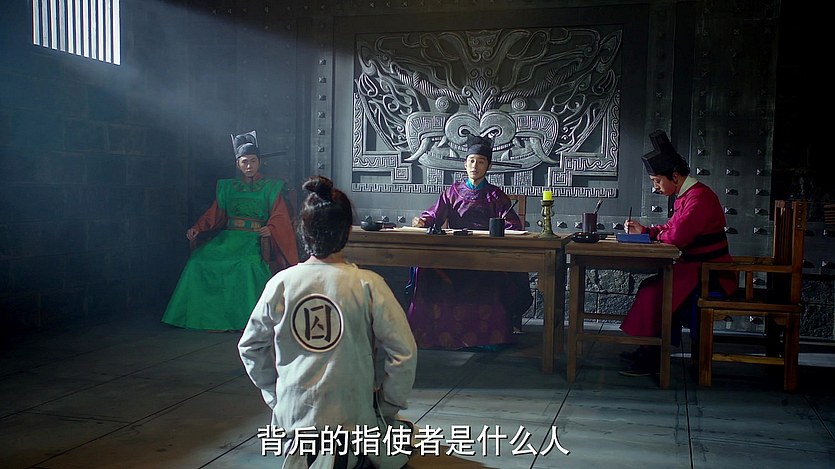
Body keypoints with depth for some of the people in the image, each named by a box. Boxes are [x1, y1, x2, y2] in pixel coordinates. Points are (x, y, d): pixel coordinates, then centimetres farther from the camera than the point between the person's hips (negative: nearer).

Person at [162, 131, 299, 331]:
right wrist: (197, 228, 1)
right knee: (198, 260, -20)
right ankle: (207, 316, -11)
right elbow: (214, 213, 17)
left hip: (253, 239, -4)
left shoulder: (270, 188, 9)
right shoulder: (228, 187, 20)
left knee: (248, 263, -36)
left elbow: (279, 216, 0)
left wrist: (270, 228, -20)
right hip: (228, 237, 4)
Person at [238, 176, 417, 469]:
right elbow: (404, 352, -13)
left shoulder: (280, 283, -7)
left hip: (292, 413, 4)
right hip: (353, 415, -3)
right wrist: (389, 407, 2)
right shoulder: (368, 285, -15)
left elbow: (249, 347, 5)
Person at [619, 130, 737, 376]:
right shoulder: (686, 195, 13)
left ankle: (652, 359, -9)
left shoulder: (700, 197, -20)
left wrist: (658, 236, -6)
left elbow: (677, 236, -27)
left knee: (654, 290, -18)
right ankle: (649, 350, 8)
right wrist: (644, 230, 7)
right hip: (695, 269, 10)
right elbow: (671, 228, 21)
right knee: (651, 286, 6)